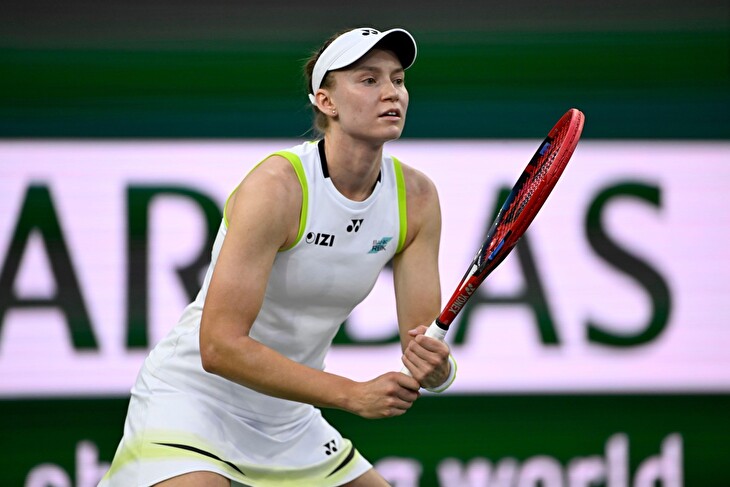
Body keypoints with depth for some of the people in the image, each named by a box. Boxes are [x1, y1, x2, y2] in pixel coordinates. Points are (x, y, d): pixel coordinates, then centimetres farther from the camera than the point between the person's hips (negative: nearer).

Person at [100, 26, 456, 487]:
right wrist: (354, 394, -31)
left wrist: (437, 366, -29)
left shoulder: (417, 198, -4)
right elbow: (219, 346, -28)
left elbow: (421, 334, -3)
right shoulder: (277, 186, -24)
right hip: (191, 396, -7)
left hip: (290, 423, 7)